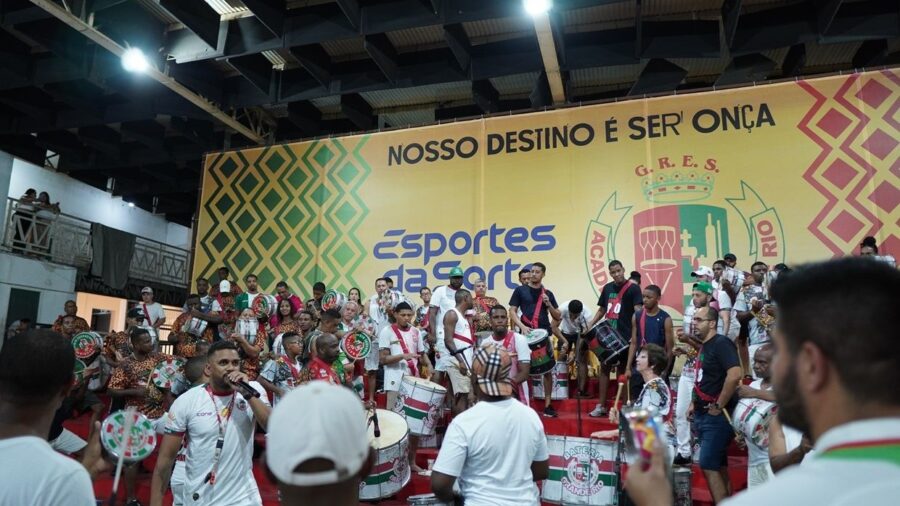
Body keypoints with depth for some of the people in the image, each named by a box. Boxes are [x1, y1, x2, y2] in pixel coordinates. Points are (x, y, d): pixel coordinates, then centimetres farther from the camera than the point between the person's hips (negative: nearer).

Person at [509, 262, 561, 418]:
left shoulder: (548, 294, 11)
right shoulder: (520, 290, 4)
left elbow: (557, 317, 11)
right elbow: (512, 311, -1)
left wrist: (548, 304, -6)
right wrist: (522, 326, -15)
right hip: (526, 335, -2)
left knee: (548, 370, 4)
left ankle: (548, 405, 13)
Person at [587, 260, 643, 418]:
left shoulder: (633, 288, -6)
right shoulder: (607, 288, 11)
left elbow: (638, 311, -14)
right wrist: (590, 326, 7)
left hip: (624, 336, -5)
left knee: (622, 370, 3)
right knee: (604, 368, 8)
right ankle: (601, 406, 15)